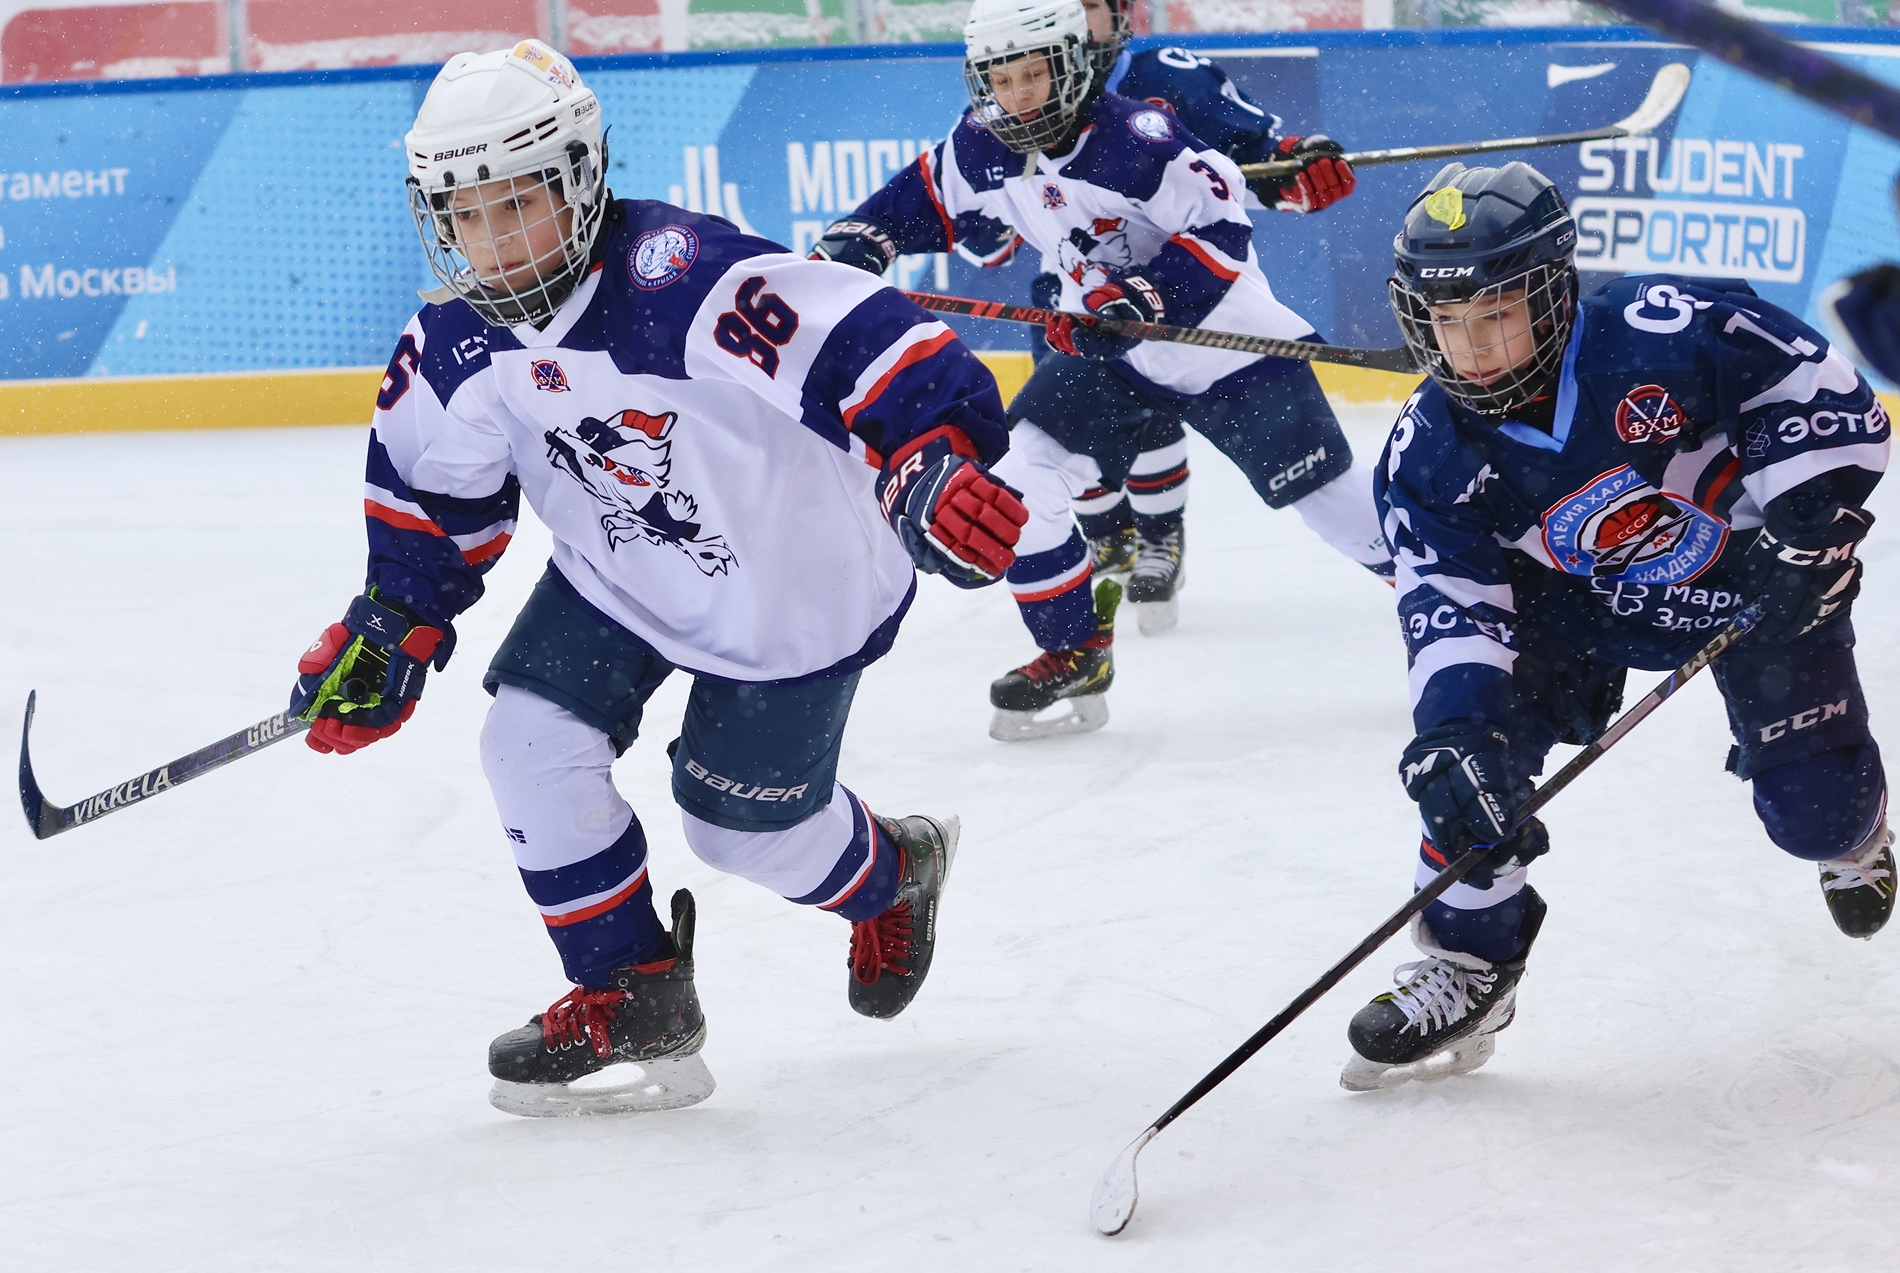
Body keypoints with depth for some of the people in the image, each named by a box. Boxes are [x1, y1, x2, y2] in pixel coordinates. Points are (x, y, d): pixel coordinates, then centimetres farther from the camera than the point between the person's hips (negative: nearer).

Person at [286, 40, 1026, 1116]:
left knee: (744, 824, 6)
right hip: (619, 575, 6)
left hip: (793, 589, -6)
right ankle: (631, 998, 9)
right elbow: (435, 489, 6)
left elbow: (864, 341, -43)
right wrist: (392, 626, 0)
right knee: (534, 746, -11)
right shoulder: (459, 342, -12)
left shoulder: (687, 282, -36)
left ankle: (893, 874, 43)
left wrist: (936, 459, -58)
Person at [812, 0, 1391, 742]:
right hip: (1107, 347, 6)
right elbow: (924, 200, 11)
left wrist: (1139, 298, -35)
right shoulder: (984, 152, -6)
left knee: (1322, 490, -4)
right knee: (1018, 474, -8)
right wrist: (855, 242, -4)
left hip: (1224, 339, -6)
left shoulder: (1138, 139, -27)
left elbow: (1221, 227, -27)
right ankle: (1073, 655, 6)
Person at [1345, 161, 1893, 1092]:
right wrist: (1454, 726, -40)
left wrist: (1804, 521, -32)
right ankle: (1471, 961, -7)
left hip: (1755, 578, -3)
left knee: (1812, 808, -3)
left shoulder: (1664, 333, -32)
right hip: (1585, 604, 3)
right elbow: (1450, 602, -23)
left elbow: (1823, 391, -23)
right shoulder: (1429, 457, -19)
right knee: (1468, 726, -20)